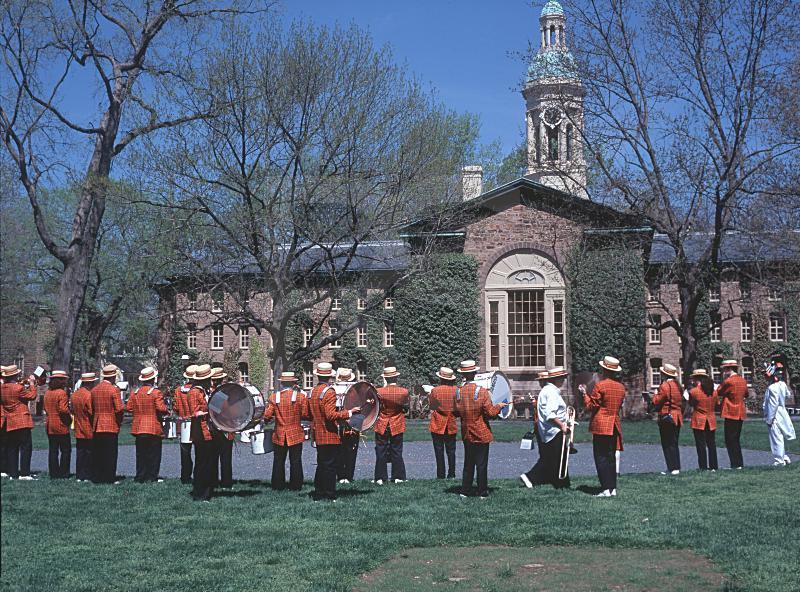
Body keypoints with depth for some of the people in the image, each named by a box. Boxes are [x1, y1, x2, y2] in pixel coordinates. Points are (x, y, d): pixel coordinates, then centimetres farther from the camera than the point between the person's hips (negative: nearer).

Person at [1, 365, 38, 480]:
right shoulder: (19, 388, -15)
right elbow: (32, 396, -6)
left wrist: (23, 383, 17)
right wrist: (32, 383, 4)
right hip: (22, 422, -7)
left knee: (11, 449, 10)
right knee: (26, 447, -4)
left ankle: (13, 473, 11)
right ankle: (24, 473, -8)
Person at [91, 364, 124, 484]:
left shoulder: (94, 390, 8)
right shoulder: (114, 390, -10)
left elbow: (91, 409, 11)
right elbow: (119, 409, -13)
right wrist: (119, 421, 3)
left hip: (97, 426, 6)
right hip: (111, 426, -6)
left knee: (97, 454, 9)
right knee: (110, 453, -2)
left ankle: (97, 477, 12)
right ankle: (110, 478, -2)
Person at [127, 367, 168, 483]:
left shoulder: (135, 393, 6)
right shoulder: (156, 393, -10)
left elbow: (128, 408, 4)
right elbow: (161, 408, -17)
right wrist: (167, 412, 3)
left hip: (138, 428, 5)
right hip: (154, 428, -5)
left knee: (141, 454, 9)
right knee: (154, 454, 2)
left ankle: (140, 477, 9)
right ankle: (152, 477, 2)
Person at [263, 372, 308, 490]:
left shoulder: (274, 397, -4)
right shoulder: (301, 396, -7)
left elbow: (267, 416, -7)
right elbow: (305, 414, -10)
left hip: (279, 435, 1)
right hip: (296, 434, -1)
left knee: (279, 461, 9)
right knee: (295, 462, 6)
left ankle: (278, 486, 12)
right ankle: (296, 486, 8)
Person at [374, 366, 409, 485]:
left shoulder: (379, 392, -13)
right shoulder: (404, 392, -9)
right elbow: (406, 408, 3)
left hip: (382, 426, -1)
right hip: (397, 426, 1)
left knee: (381, 452, 6)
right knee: (397, 452, 10)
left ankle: (381, 478, 7)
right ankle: (398, 477, 12)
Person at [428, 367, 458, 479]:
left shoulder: (435, 390, -9)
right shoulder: (456, 390, -4)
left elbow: (432, 408, -1)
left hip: (437, 425, -2)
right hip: (451, 426, 2)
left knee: (439, 451, 3)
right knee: (451, 451, 9)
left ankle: (440, 475, 4)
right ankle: (451, 474, 10)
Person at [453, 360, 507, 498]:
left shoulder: (458, 392, -4)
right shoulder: (482, 391, -16)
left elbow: (456, 413, 4)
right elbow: (491, 413, -14)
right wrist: (499, 406, 3)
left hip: (466, 435, 4)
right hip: (481, 434, -4)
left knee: (468, 463, 14)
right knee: (482, 464, 3)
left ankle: (465, 491, 15)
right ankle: (482, 492, 8)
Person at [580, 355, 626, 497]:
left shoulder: (600, 386, -12)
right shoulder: (621, 387, 8)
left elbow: (591, 406, -9)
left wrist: (584, 393, 5)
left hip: (601, 425, -6)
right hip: (615, 426, 6)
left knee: (601, 457, -3)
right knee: (611, 457, 12)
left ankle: (606, 489, -8)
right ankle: (613, 488, 11)